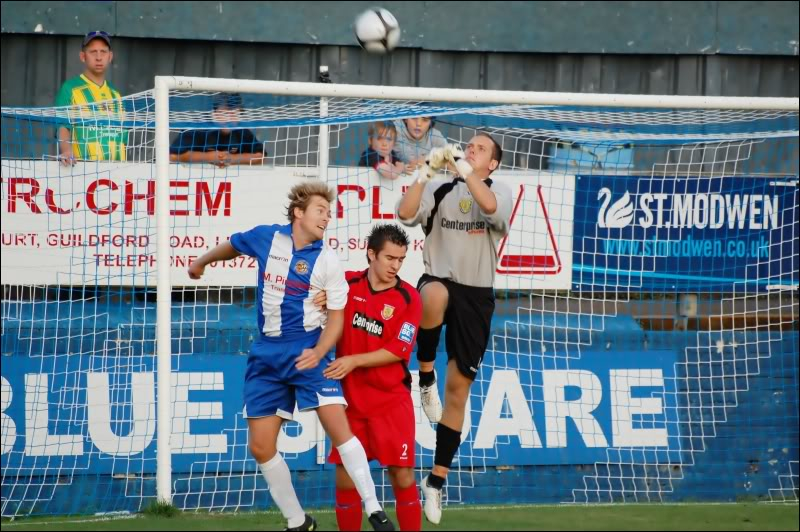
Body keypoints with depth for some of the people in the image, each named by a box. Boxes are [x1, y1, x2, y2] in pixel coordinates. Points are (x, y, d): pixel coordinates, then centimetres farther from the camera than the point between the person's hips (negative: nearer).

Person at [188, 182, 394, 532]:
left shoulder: (327, 261, -6)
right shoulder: (265, 238, -1)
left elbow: (336, 316, -3)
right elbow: (232, 246, 21)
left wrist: (318, 352, -21)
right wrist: (201, 263, 38)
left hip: (308, 352, -3)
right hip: (267, 355, 3)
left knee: (338, 428, -20)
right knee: (261, 447, 0)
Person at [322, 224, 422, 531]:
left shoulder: (408, 299, -6)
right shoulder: (347, 284, 0)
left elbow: (397, 351, -11)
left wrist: (354, 361, -19)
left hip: (392, 401, -2)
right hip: (349, 399, 2)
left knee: (402, 476, -4)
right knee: (345, 479, 2)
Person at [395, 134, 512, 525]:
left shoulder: (500, 191, 2)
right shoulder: (440, 190, 4)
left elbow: (490, 206, -22)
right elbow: (406, 214, -12)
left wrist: (463, 167, -26)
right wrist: (426, 171, -19)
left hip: (476, 296, 1)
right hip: (438, 282, -1)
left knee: (458, 388, 3)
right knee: (435, 295, -42)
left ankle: (436, 481, 13)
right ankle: (425, 377, -17)